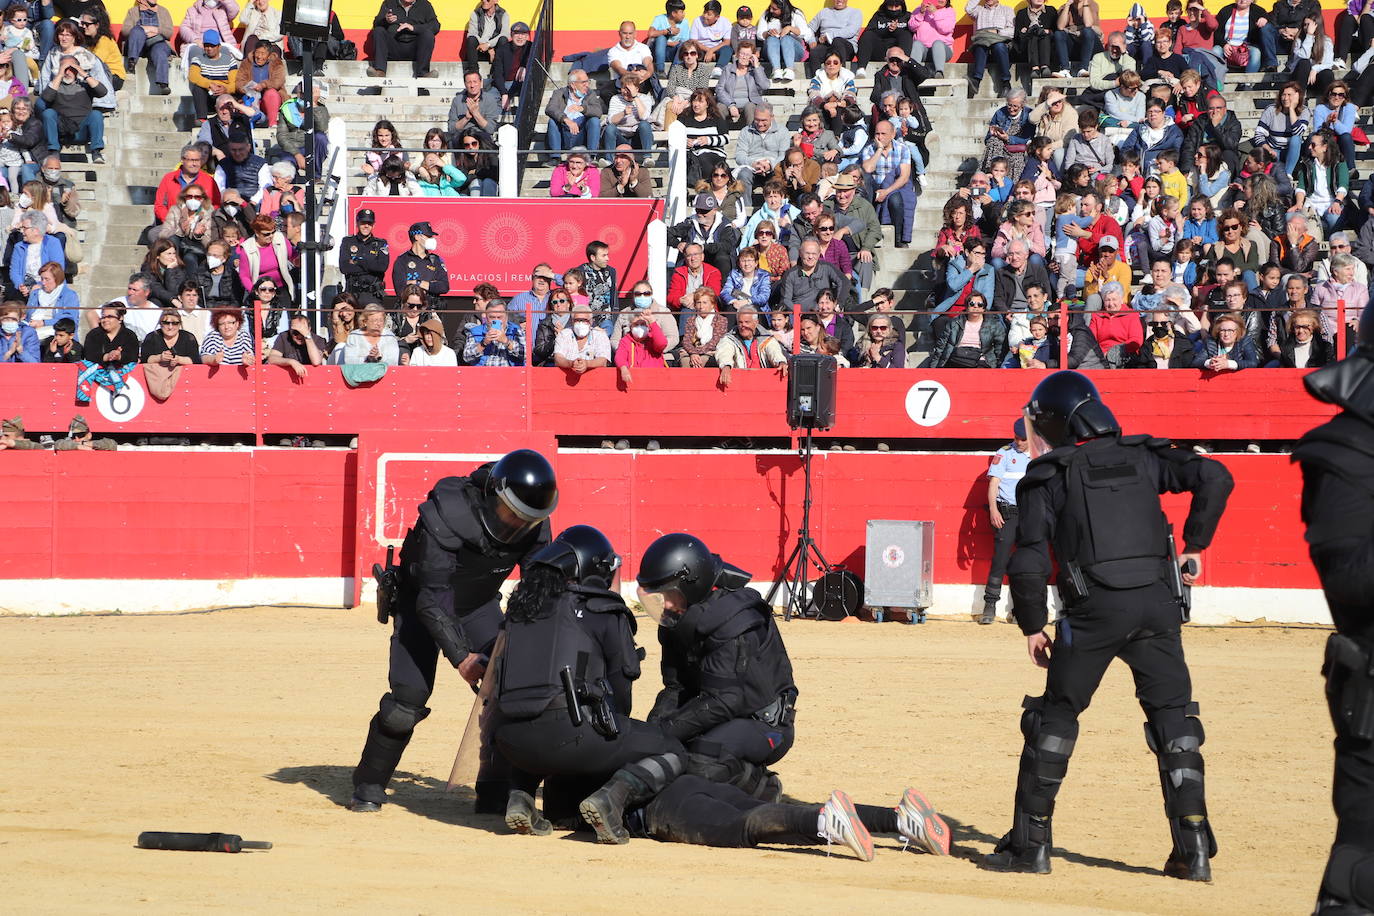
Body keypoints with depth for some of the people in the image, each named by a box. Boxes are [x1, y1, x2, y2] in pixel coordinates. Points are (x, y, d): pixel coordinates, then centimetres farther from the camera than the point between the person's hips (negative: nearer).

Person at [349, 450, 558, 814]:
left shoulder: (533, 525, -19)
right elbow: (432, 597, -35)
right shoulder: (448, 514, -35)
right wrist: (459, 655, -43)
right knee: (410, 693, -17)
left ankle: (495, 793, 0)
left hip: (479, 606, 4)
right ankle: (369, 787, 1)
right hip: (422, 603, -4)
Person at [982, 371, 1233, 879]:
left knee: (1056, 715, 11)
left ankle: (1030, 842, 12)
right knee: (1173, 717, 8)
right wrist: (1195, 544, 10)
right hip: (1157, 602, 2)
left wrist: (1032, 626, 8)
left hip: (1094, 608, -2)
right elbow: (1214, 477, 3)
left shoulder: (1049, 476, 6)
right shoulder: (1142, 456, 14)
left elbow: (1029, 560, -2)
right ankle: (1194, 849, -1)